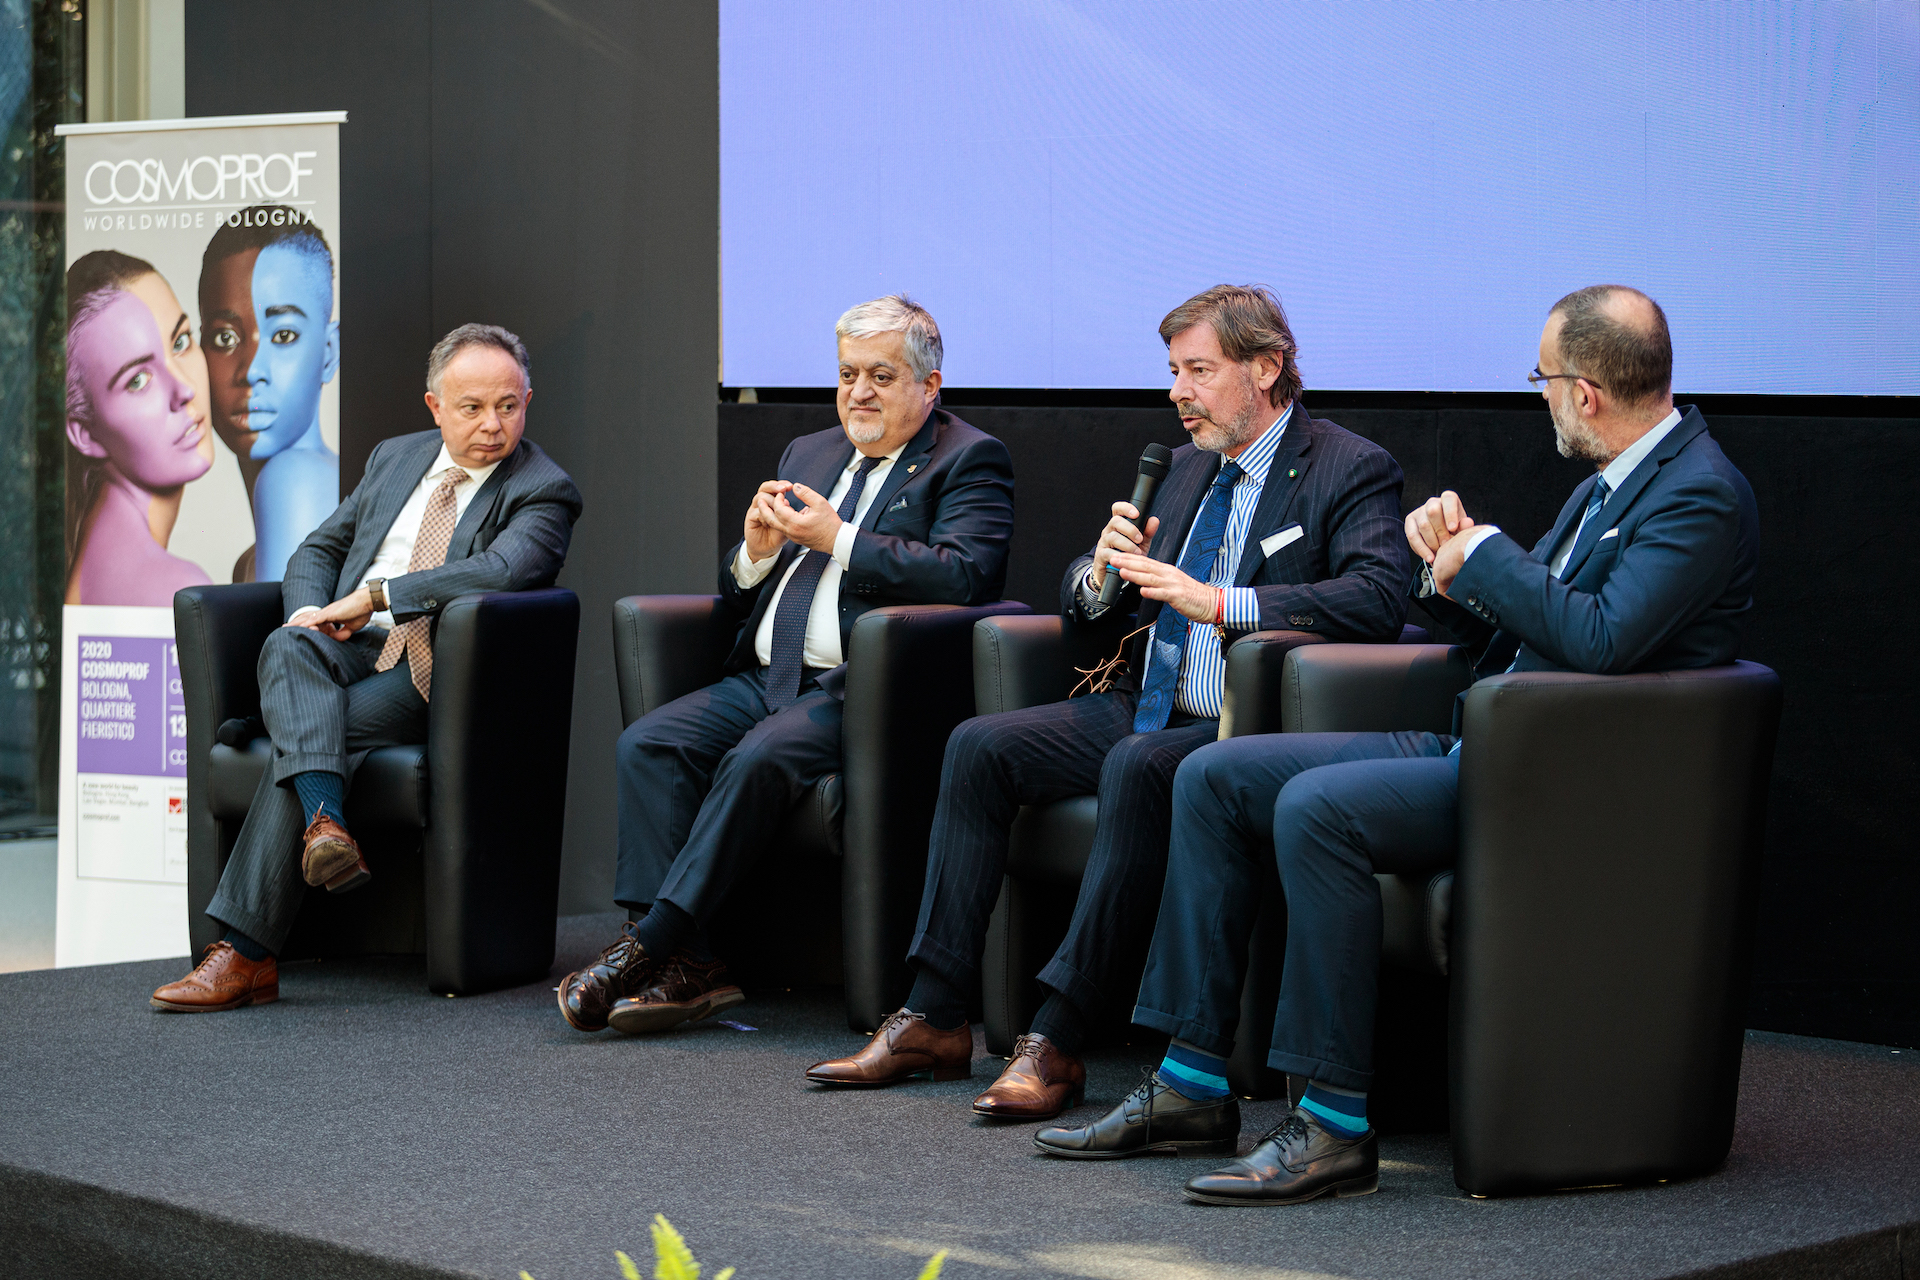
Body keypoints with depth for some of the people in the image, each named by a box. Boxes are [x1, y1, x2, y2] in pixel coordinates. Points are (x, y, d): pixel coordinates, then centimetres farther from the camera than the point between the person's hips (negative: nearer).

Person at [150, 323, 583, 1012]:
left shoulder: (543, 492, 1)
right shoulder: (395, 458, 20)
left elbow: (500, 572, -19)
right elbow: (317, 551, 24)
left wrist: (374, 596, -20)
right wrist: (311, 611, 0)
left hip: (434, 678, -5)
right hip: (348, 649, 5)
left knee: (309, 735, -29)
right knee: (289, 647, -31)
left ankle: (246, 952, -30)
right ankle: (325, 823, -51)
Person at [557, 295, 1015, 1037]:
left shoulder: (970, 461, 3)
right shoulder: (809, 454, 24)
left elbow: (965, 576, -16)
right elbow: (736, 598, 24)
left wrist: (837, 540, -14)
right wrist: (758, 550, 0)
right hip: (766, 679, 7)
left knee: (759, 760, -32)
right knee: (647, 745, -18)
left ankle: (648, 945, -27)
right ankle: (682, 964, -24)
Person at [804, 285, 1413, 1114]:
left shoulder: (1353, 472, -5)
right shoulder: (1189, 469, 18)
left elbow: (1378, 599, -22)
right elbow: (1082, 599, 23)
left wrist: (1219, 602, -27)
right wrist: (1103, 574, -3)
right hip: (1148, 707, 8)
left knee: (1138, 766, -36)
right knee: (980, 747, -10)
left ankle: (1056, 1039, -34)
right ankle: (934, 1020, -11)